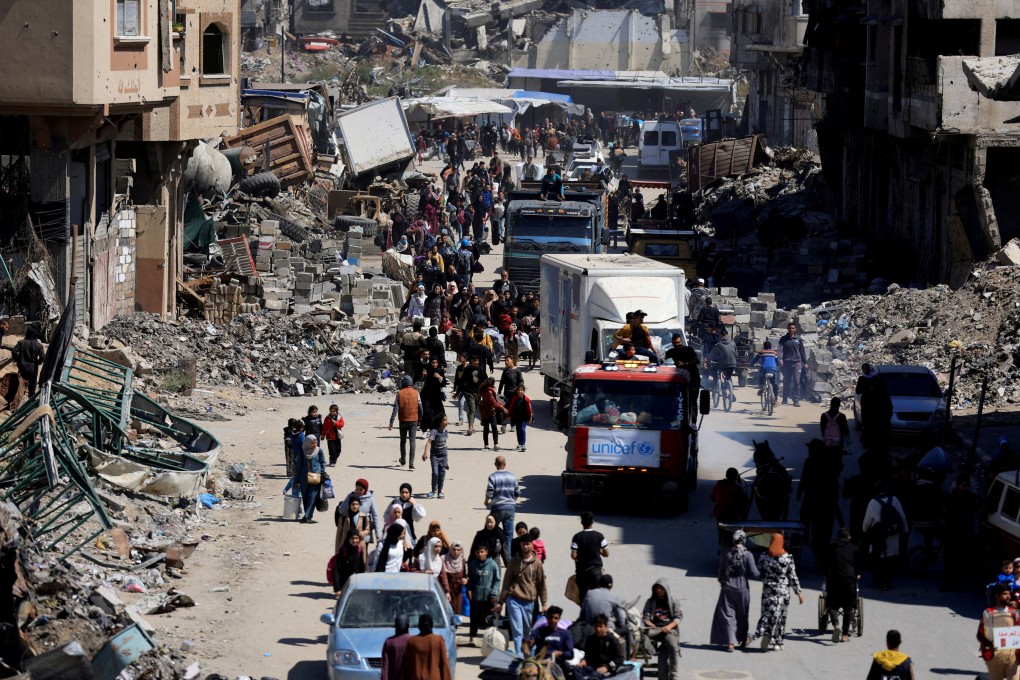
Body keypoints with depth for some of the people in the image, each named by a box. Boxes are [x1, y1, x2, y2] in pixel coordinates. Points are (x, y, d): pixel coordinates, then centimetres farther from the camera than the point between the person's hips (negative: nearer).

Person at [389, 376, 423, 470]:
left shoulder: (399, 393, -7)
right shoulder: (416, 393, -3)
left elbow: (395, 408, -11)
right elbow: (420, 408, 0)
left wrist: (391, 422, -10)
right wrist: (420, 420, 13)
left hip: (403, 420, 0)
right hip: (414, 420, 0)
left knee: (403, 441, 18)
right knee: (412, 441, 0)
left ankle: (403, 460, 34)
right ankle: (411, 463, -11)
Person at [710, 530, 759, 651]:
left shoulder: (727, 554, -3)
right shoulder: (747, 555, -11)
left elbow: (720, 573, 4)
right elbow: (754, 574, -13)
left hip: (728, 589, 1)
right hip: (742, 589, -1)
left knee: (727, 615, 2)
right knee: (742, 615, 17)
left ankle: (730, 642, -9)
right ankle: (743, 639, 32)